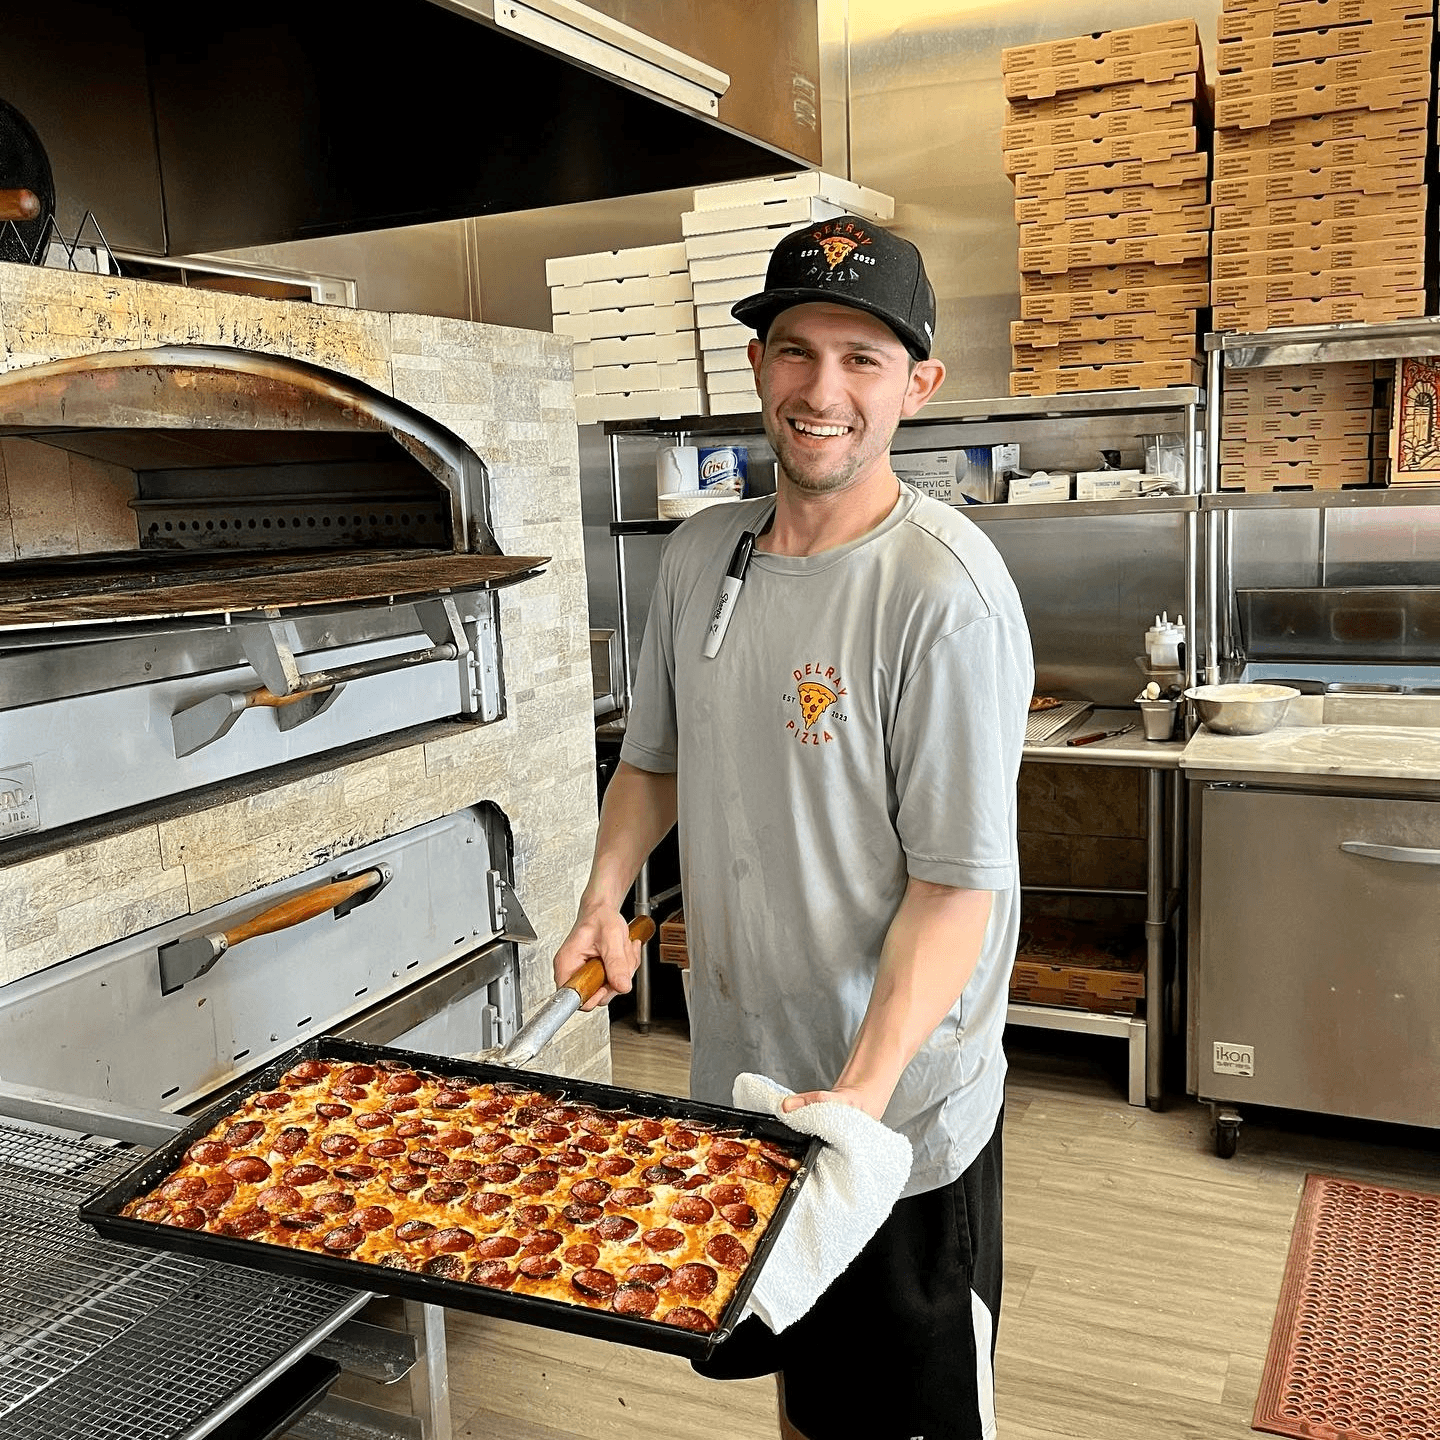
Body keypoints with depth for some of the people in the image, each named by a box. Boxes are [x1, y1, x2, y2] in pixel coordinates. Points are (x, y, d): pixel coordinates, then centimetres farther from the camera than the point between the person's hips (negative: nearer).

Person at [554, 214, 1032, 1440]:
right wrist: (605, 900, -3)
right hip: (740, 1070, 6)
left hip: (902, 1106, -5)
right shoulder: (701, 553, 0)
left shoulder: (945, 589, -21)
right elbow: (654, 755, 12)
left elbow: (958, 879, -20)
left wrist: (867, 1084, -28)